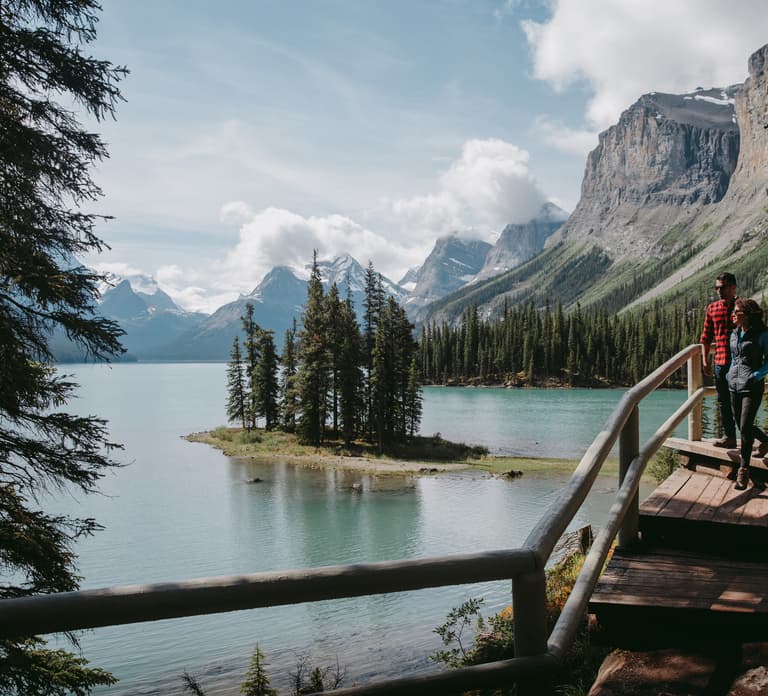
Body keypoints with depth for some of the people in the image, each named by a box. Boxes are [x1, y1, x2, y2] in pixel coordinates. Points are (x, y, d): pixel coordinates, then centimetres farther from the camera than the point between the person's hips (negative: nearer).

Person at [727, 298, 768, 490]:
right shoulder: (734, 334, 9)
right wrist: (730, 374, 9)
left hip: (752, 387, -6)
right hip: (734, 386, 6)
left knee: (745, 427, -10)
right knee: (742, 425, 13)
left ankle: (744, 470, -2)